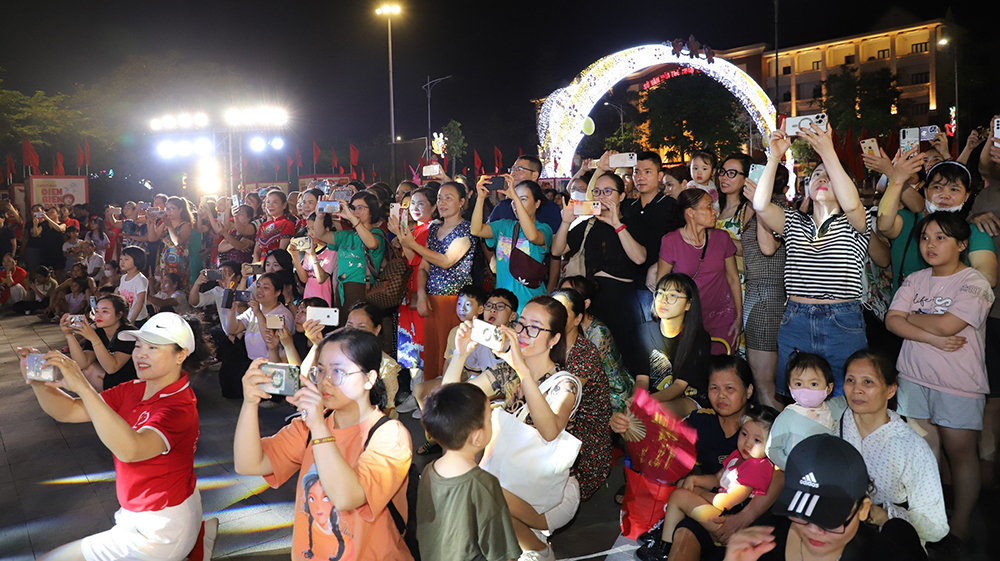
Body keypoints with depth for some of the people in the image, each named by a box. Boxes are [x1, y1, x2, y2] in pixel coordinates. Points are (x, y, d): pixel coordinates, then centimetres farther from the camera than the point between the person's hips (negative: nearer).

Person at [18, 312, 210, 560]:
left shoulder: (179, 407, -26)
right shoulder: (133, 391, 0)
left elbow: (130, 449, -42)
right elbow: (68, 411, 0)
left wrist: (83, 387, -43)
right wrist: (37, 381, -20)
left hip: (160, 529, -9)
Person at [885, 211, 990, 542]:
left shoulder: (975, 284, -8)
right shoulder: (915, 280, 8)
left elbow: (946, 324, -21)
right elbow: (892, 321, -2)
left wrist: (911, 317, -5)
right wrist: (932, 338, -15)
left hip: (958, 386, -4)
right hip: (914, 379, 4)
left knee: (960, 453, 7)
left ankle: (960, 525, 20)